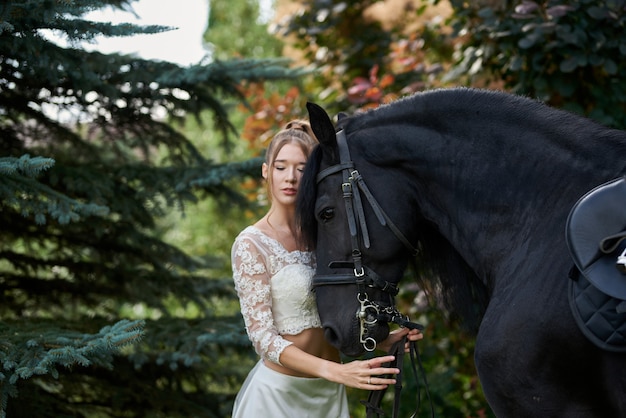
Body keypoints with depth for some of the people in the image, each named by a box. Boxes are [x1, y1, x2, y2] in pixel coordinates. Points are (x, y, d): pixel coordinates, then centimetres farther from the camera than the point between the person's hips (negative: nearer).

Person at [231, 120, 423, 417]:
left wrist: (380, 340, -3)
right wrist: (337, 372, -29)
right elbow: (263, 338, -18)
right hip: (280, 390, -6)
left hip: (330, 392, 6)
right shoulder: (251, 245, -12)